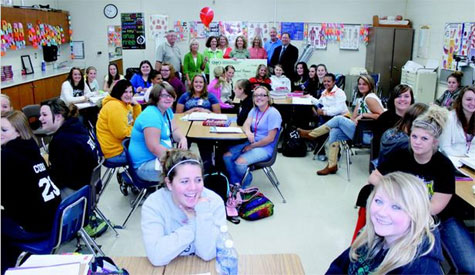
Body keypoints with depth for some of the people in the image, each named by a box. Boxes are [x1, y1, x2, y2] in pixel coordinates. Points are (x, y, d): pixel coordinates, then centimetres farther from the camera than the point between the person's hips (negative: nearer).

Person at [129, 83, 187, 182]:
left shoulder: (167, 111, 8)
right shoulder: (151, 115, -21)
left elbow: (174, 130, 17)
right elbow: (154, 148, -27)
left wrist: (182, 138, -6)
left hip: (161, 156, 10)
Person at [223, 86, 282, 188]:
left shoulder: (273, 113, -12)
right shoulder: (254, 110, 12)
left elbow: (270, 138, -16)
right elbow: (246, 124, -4)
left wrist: (251, 146, -13)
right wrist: (248, 132, -29)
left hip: (265, 148, -7)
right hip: (251, 143, 7)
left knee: (239, 162, -27)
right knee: (227, 156, -11)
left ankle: (244, 186, 2)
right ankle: (235, 184, 2)